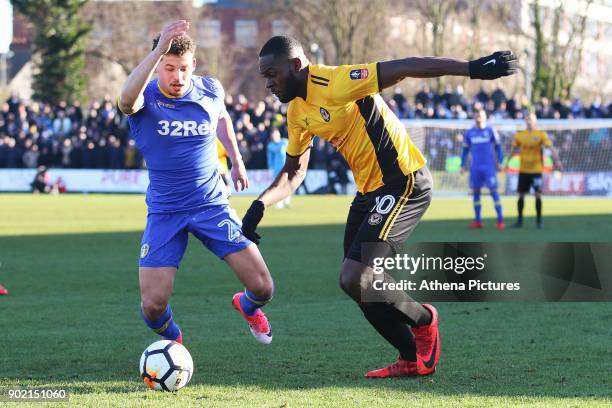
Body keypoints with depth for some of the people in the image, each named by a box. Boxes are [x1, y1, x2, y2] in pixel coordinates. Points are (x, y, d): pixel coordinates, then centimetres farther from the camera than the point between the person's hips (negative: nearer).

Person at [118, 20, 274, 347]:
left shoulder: (210, 90, -3)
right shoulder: (145, 97, -15)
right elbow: (127, 100, -42)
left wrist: (236, 159, 24)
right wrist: (159, 49, -52)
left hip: (212, 206, 2)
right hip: (164, 212, -2)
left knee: (262, 287, -5)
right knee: (153, 306, -12)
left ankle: (248, 307, 35)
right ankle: (173, 341, 26)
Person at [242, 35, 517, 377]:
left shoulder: (335, 84, -19)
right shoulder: (297, 113, 9)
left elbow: (407, 67, -24)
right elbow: (294, 172, 22)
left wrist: (473, 68, -30)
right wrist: (260, 205, 7)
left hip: (404, 183, -10)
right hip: (371, 191, 10)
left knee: (355, 279, -16)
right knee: (360, 285, 9)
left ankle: (423, 320, 8)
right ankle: (413, 359, 22)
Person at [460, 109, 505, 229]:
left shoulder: (491, 131, 1)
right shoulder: (469, 133, 8)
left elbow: (498, 147, 6)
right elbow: (465, 150, 15)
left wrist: (499, 162, -1)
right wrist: (462, 165, 9)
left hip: (489, 166, -3)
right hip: (475, 167, 3)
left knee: (493, 191, -7)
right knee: (475, 192, 4)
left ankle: (500, 219, -5)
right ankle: (477, 220, 9)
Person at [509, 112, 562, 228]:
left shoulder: (541, 135, -4)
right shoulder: (519, 135, 5)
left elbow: (551, 147, -13)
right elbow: (514, 150, 15)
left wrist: (557, 160, -27)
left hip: (536, 170, -2)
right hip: (523, 170, 2)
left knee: (538, 194, -8)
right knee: (521, 195, 4)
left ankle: (539, 220, 4)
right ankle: (519, 220, 16)